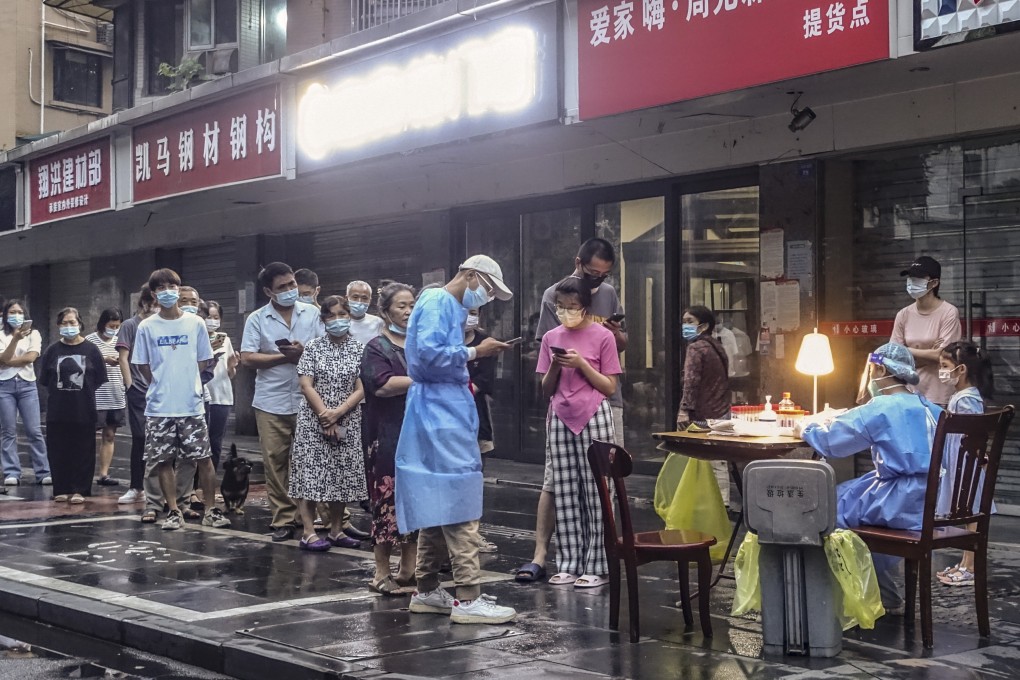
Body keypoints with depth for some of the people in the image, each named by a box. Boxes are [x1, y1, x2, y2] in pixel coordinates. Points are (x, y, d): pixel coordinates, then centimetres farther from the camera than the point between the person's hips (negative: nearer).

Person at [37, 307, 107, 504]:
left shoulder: (91, 350, 0)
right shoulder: (52, 351, 4)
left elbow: (100, 379, 2)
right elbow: (44, 379, 8)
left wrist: (84, 391, 3)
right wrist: (59, 392, 3)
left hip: (84, 411, -1)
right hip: (57, 412, 2)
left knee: (83, 451, 1)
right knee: (59, 451, 4)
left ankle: (79, 490, 8)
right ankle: (62, 489, 13)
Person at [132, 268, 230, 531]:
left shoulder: (195, 323, 2)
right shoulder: (147, 327, 1)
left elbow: (203, 361, 9)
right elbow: (143, 365, 7)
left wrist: (184, 382, 3)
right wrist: (162, 385, 2)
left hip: (191, 404, 0)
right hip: (159, 407, 0)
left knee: (204, 458, 0)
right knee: (164, 461, 4)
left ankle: (211, 510, 10)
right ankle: (173, 512, 14)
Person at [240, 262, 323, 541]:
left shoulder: (312, 314, 6)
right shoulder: (257, 319, 3)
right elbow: (247, 358, -5)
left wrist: (304, 352, -15)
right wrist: (285, 357, -10)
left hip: (307, 401, 0)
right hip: (271, 403, 0)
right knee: (275, 462, 1)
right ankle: (283, 520, 8)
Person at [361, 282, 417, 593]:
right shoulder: (377, 347, -1)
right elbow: (382, 385, -18)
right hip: (387, 436, -6)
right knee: (388, 502, -5)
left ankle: (408, 569, 13)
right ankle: (381, 573, 3)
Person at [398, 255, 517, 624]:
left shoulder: (450, 307, 19)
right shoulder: (437, 302, -10)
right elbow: (428, 353, -23)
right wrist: (475, 352, -16)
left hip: (445, 414, 10)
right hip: (441, 416, -10)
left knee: (437, 505, 13)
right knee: (459, 506, -11)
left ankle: (427, 591, 18)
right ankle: (468, 598, -11)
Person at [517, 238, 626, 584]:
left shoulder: (609, 293, 12)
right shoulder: (554, 295, -3)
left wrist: (616, 333, -5)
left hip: (607, 400, 5)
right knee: (555, 479, -6)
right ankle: (540, 555, -6)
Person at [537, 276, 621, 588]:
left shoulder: (603, 336, -2)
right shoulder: (551, 338, 9)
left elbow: (610, 387, -3)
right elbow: (546, 390, 11)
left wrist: (581, 364, -13)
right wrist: (555, 366, -8)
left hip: (593, 419, -4)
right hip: (560, 420, 4)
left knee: (595, 493, -3)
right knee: (564, 494, 4)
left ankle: (596, 566, 0)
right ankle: (569, 564, 9)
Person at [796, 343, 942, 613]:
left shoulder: (882, 409, -12)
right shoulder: (928, 408, 12)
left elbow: (830, 441, -8)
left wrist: (806, 429, 12)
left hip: (904, 503, -8)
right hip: (932, 499, 8)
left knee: (834, 507, 8)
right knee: (846, 494, 22)